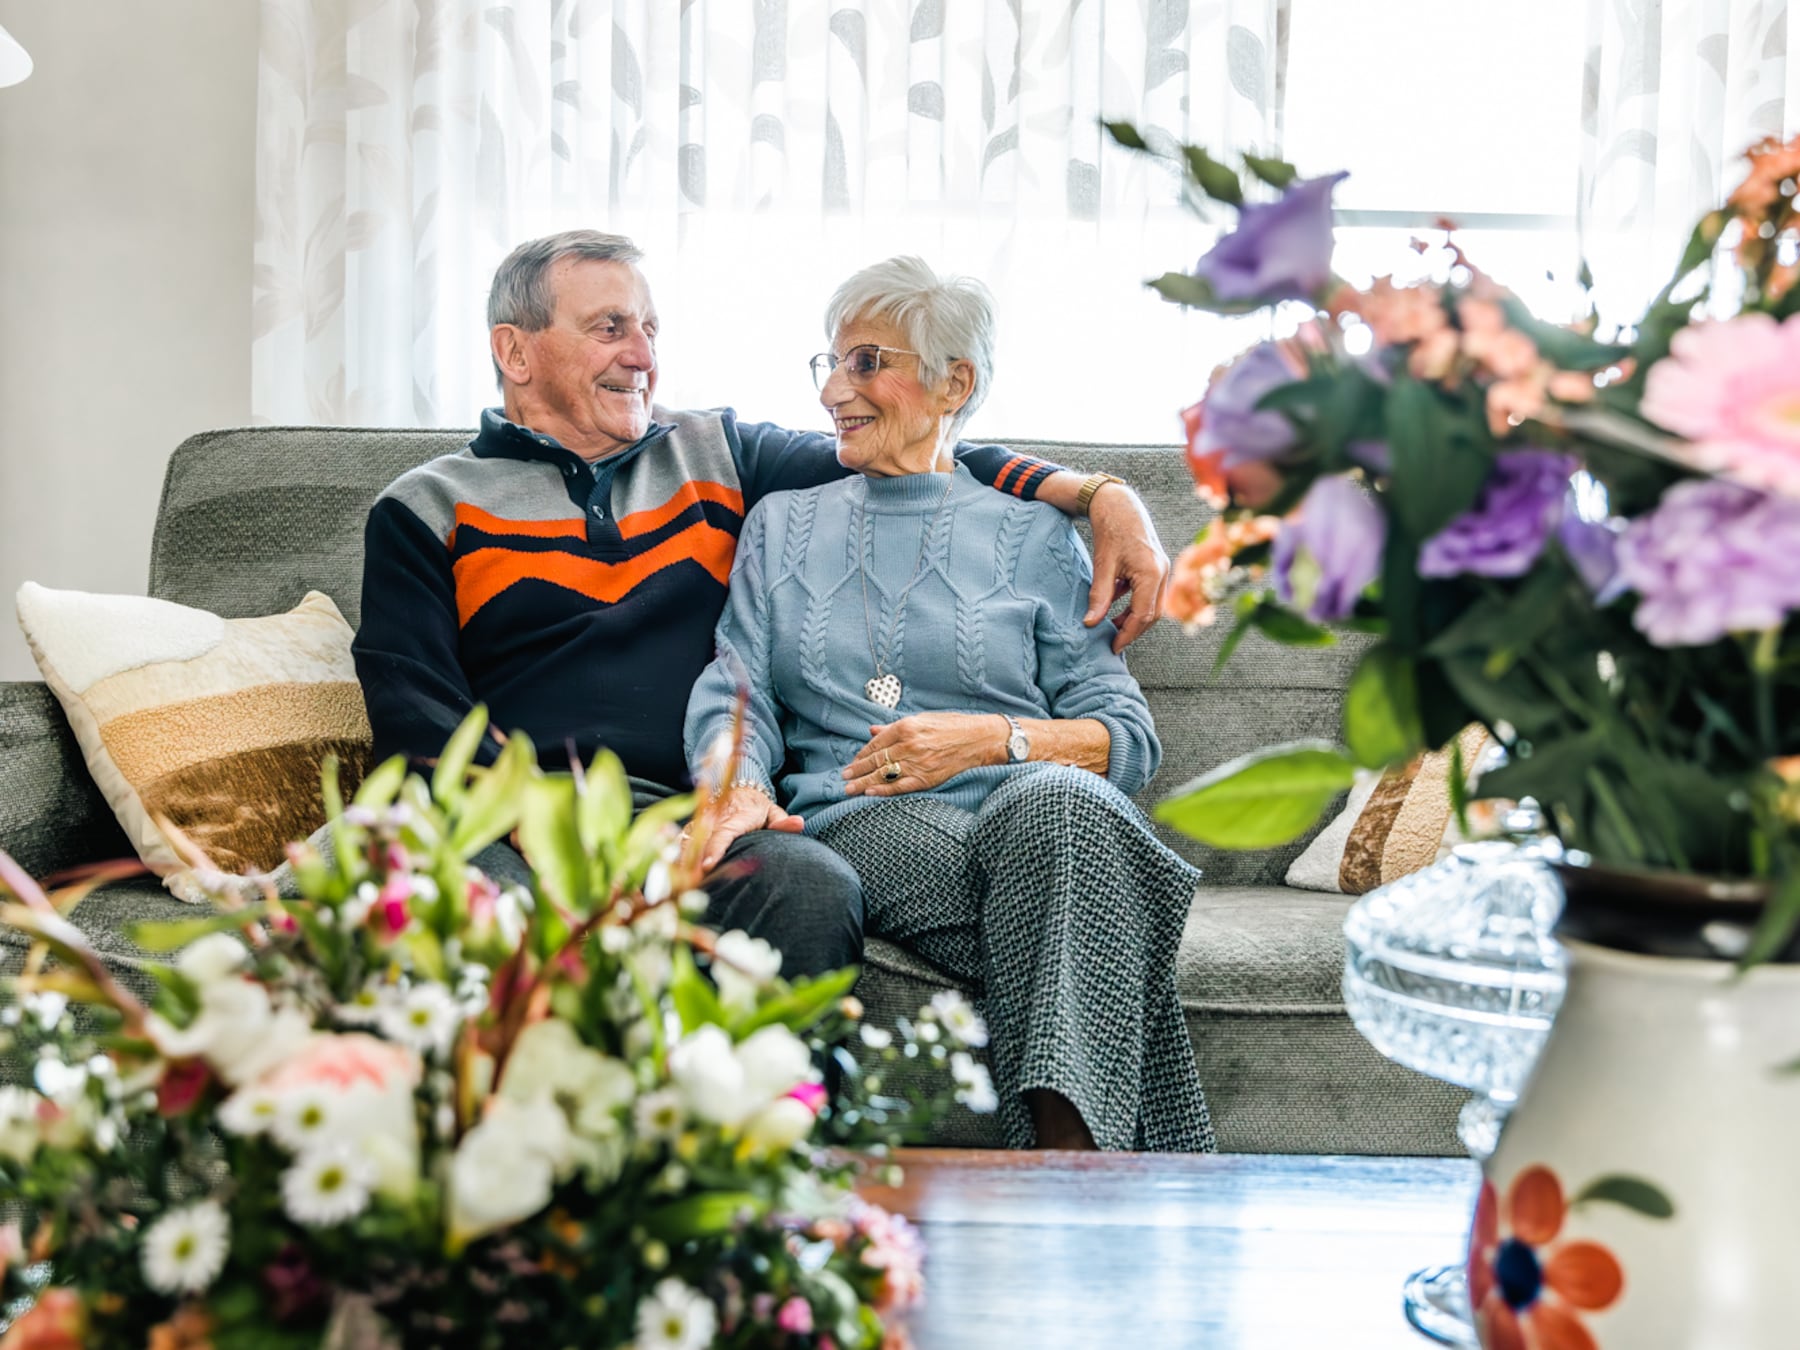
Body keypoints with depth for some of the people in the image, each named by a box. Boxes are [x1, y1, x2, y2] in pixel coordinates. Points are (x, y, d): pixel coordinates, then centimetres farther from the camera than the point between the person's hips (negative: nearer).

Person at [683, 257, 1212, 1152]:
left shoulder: (1033, 536, 17)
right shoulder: (782, 525, 24)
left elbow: (1127, 738, 10)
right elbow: (735, 691, 10)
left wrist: (992, 738, -9)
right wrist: (741, 785, -14)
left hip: (1035, 818, 0)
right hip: (853, 833, 0)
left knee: (1058, 802, -38)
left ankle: (1073, 1150, -47)